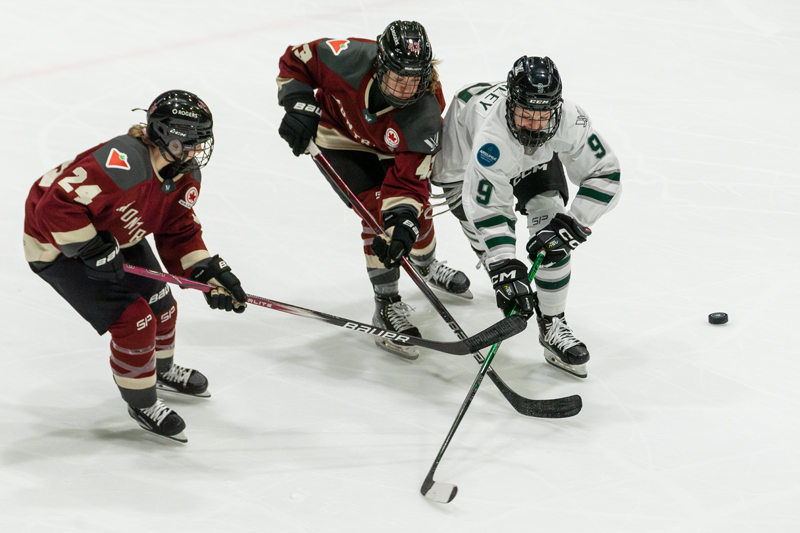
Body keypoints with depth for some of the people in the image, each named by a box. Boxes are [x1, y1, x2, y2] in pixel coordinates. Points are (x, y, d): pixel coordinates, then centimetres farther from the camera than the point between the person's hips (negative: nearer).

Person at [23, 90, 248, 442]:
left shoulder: (185, 176, -10)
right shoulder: (122, 165, -39)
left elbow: (179, 233, 1)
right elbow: (56, 207, -40)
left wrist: (208, 273, -12)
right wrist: (93, 250, -34)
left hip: (113, 237, 9)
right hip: (58, 244, -9)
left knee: (160, 305, 16)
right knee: (132, 320, -13)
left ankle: (160, 369, 48)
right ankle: (141, 402, 11)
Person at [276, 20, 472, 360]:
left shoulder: (424, 115, -36)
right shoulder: (349, 60, -39)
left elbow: (407, 180, -33)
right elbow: (295, 60, -21)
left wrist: (405, 222, -48)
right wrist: (300, 105, -32)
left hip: (389, 148, 2)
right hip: (339, 137, -2)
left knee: (415, 209, 11)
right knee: (379, 213, -17)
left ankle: (425, 265, 46)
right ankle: (387, 306, -5)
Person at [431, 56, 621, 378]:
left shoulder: (570, 121, -36)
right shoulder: (492, 137, -46)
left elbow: (605, 175, -26)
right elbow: (489, 211, -40)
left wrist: (570, 224, -35)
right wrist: (506, 270, -45)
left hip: (534, 157, 3)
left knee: (550, 218, -13)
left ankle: (552, 324, -6)